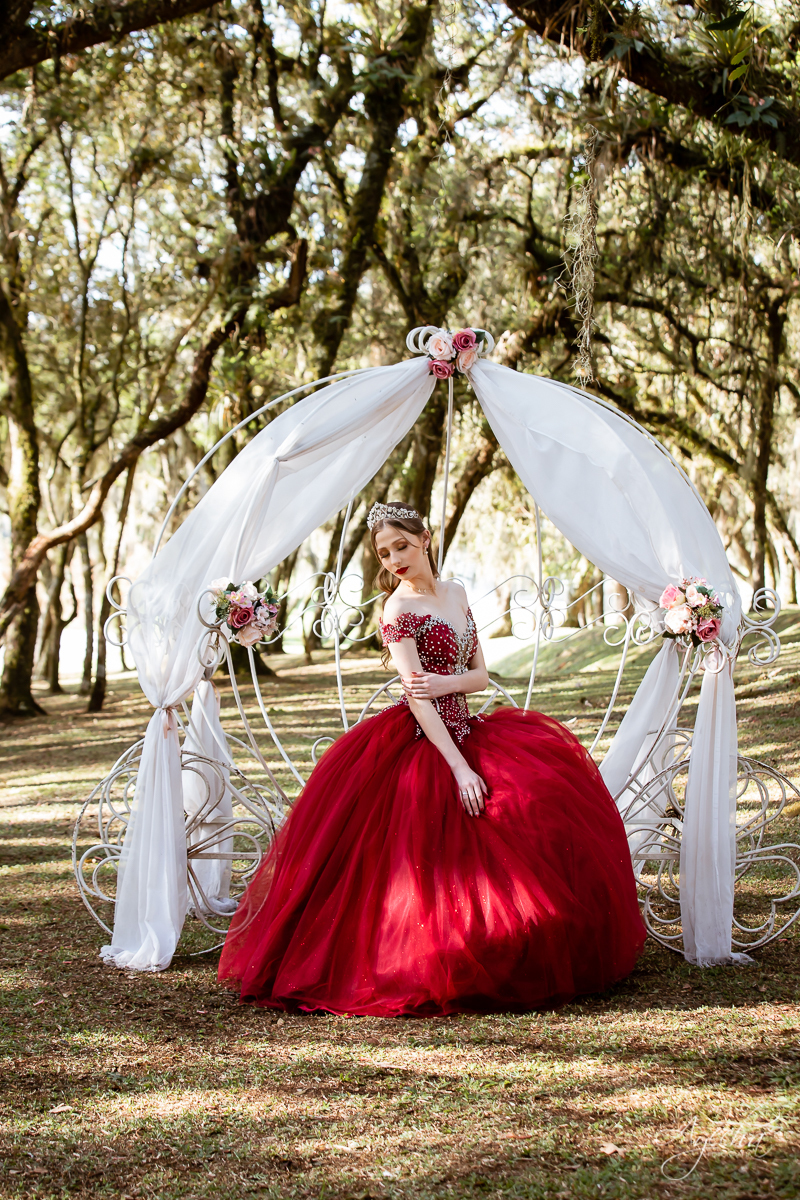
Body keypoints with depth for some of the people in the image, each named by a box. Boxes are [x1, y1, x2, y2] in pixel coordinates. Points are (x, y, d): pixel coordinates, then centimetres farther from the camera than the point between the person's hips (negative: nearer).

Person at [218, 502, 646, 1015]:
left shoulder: (456, 593, 11)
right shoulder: (398, 610, -11)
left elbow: (481, 674, 11)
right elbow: (417, 697, -18)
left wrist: (449, 683, -13)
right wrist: (459, 768, -25)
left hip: (464, 731, 7)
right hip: (423, 744, -7)